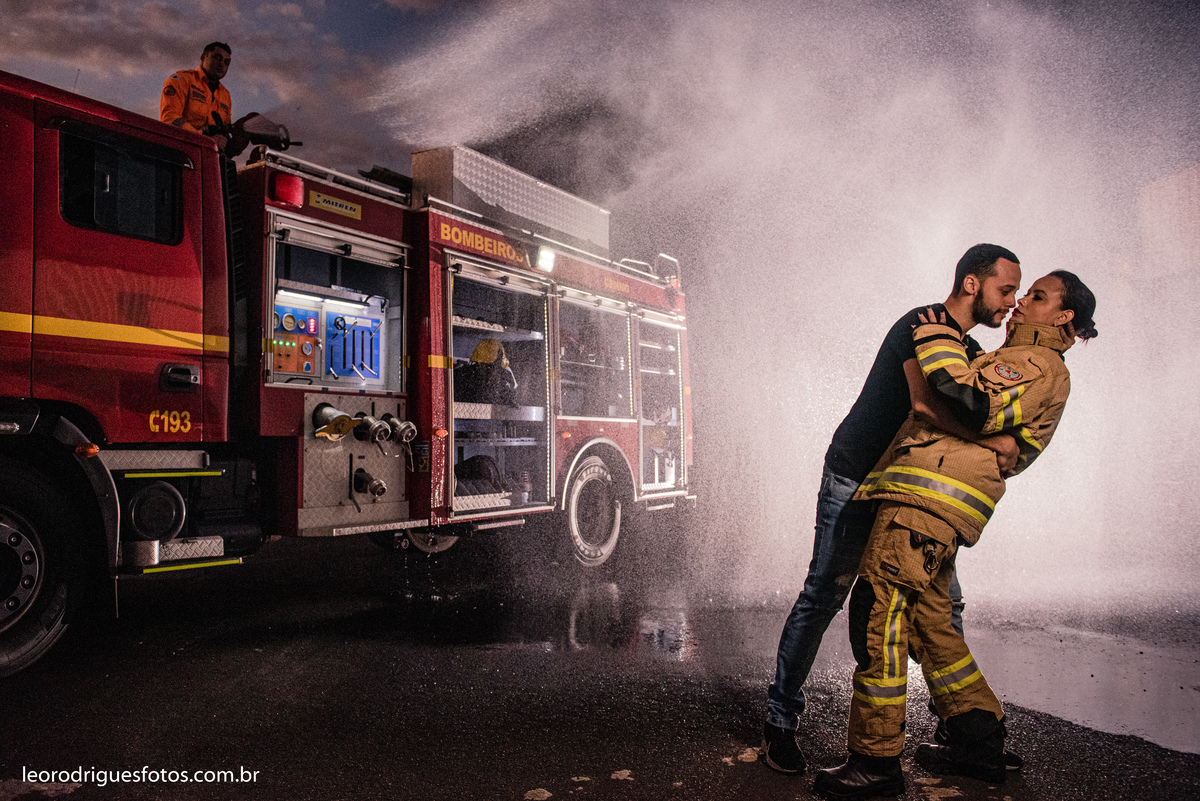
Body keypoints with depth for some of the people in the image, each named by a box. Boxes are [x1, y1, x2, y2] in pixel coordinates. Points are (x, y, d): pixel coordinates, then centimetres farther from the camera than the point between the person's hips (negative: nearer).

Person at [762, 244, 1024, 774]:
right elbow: (926, 403, -30)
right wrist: (992, 440, -26)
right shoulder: (923, 325, -14)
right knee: (823, 596, -8)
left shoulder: (970, 351, 16)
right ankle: (780, 720, 2)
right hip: (855, 478, -8)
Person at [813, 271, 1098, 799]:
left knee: (877, 611, -14)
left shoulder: (1038, 365, -1)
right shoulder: (1013, 364, 32)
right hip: (930, 501, 11)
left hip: (931, 493, -11)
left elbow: (976, 406, -19)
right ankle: (980, 744, 22)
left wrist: (938, 345, -8)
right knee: (926, 621, 13)